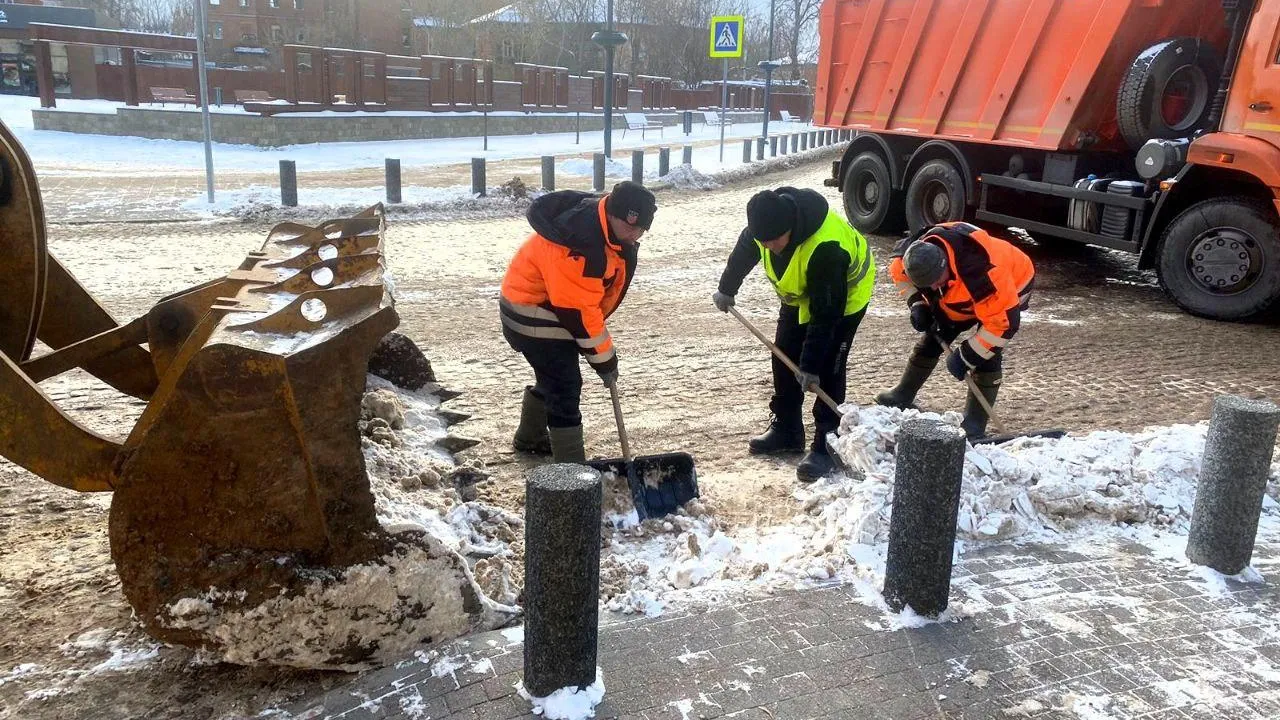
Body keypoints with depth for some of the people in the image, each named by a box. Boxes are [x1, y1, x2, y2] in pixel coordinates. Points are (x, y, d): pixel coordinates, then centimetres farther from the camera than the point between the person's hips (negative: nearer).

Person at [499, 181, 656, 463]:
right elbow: (577, 309, -30)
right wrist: (604, 357, -21)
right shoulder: (580, 241, -34)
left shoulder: (614, 232, -3)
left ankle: (529, 438, 45)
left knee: (553, 377, 23)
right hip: (533, 313, -10)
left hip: (555, 305, 10)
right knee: (565, 386, -11)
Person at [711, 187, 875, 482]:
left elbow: (826, 313, -36)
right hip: (800, 293, 7)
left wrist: (811, 363, -32)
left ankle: (826, 445, -6)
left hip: (844, 294, -7)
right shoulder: (768, 221, -23)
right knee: (783, 357, 8)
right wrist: (726, 289, 14)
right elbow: (744, 251, 1)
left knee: (827, 369, -14)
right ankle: (786, 430, 21)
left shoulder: (826, 247, -43)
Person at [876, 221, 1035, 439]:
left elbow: (1004, 322, -39)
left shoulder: (984, 273, -46)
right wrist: (916, 303, -14)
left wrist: (966, 355, -33)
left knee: (987, 356, -18)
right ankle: (903, 395, 24)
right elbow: (899, 268, -3)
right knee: (934, 338, 6)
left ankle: (974, 426, -9)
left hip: (1009, 291, -6)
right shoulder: (919, 252, -29)